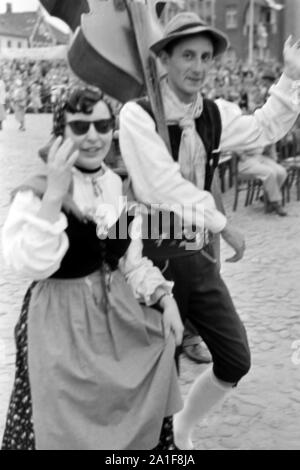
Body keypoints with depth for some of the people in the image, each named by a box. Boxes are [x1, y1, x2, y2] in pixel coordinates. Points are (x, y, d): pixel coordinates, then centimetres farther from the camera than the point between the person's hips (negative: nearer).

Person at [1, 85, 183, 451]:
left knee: (137, 422, 11)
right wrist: (54, 194, -32)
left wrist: (165, 300, -2)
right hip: (62, 325, -5)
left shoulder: (120, 187, 4)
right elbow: (30, 265, -28)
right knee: (70, 429, 2)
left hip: (120, 315, 5)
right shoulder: (38, 191, -13)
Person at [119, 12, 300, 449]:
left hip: (200, 256, 6)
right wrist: (224, 225, -15)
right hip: (157, 257, -6)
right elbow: (166, 186, -21)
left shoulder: (215, 115, 3)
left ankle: (182, 431, 36)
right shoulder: (138, 114, -16)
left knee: (236, 360, 11)